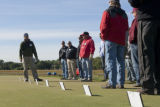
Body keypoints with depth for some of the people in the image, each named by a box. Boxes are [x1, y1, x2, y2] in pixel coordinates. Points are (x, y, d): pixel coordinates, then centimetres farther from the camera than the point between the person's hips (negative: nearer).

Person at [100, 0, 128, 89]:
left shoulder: (107, 12, -3)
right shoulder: (124, 14, 14)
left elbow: (103, 27, -8)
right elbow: (126, 28, 14)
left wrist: (103, 36, 4)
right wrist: (122, 37, 15)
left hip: (111, 40, -5)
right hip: (122, 40, 5)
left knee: (110, 61, -6)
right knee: (120, 61, 9)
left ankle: (112, 83, -13)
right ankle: (121, 83, 8)